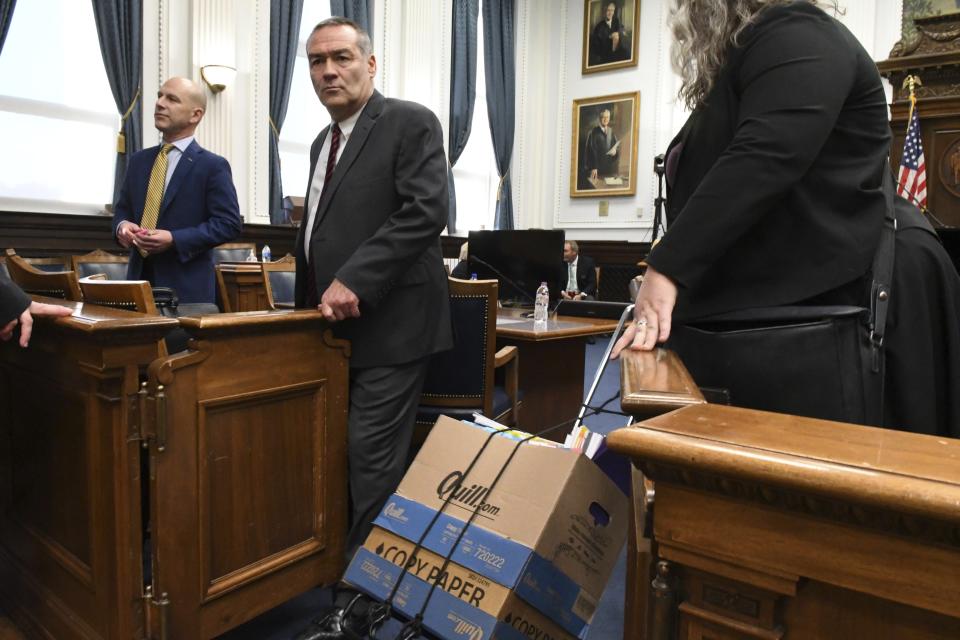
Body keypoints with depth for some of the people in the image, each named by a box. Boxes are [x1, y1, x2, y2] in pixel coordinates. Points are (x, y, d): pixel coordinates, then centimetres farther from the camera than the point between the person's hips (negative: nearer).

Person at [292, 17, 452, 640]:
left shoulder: (411, 123, -4)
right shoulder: (324, 141, 21)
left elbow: (427, 210, -17)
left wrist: (354, 282, -22)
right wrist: (314, 300, 15)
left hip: (388, 324, -8)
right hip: (336, 326, 8)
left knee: (373, 462, -4)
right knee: (348, 460, 13)